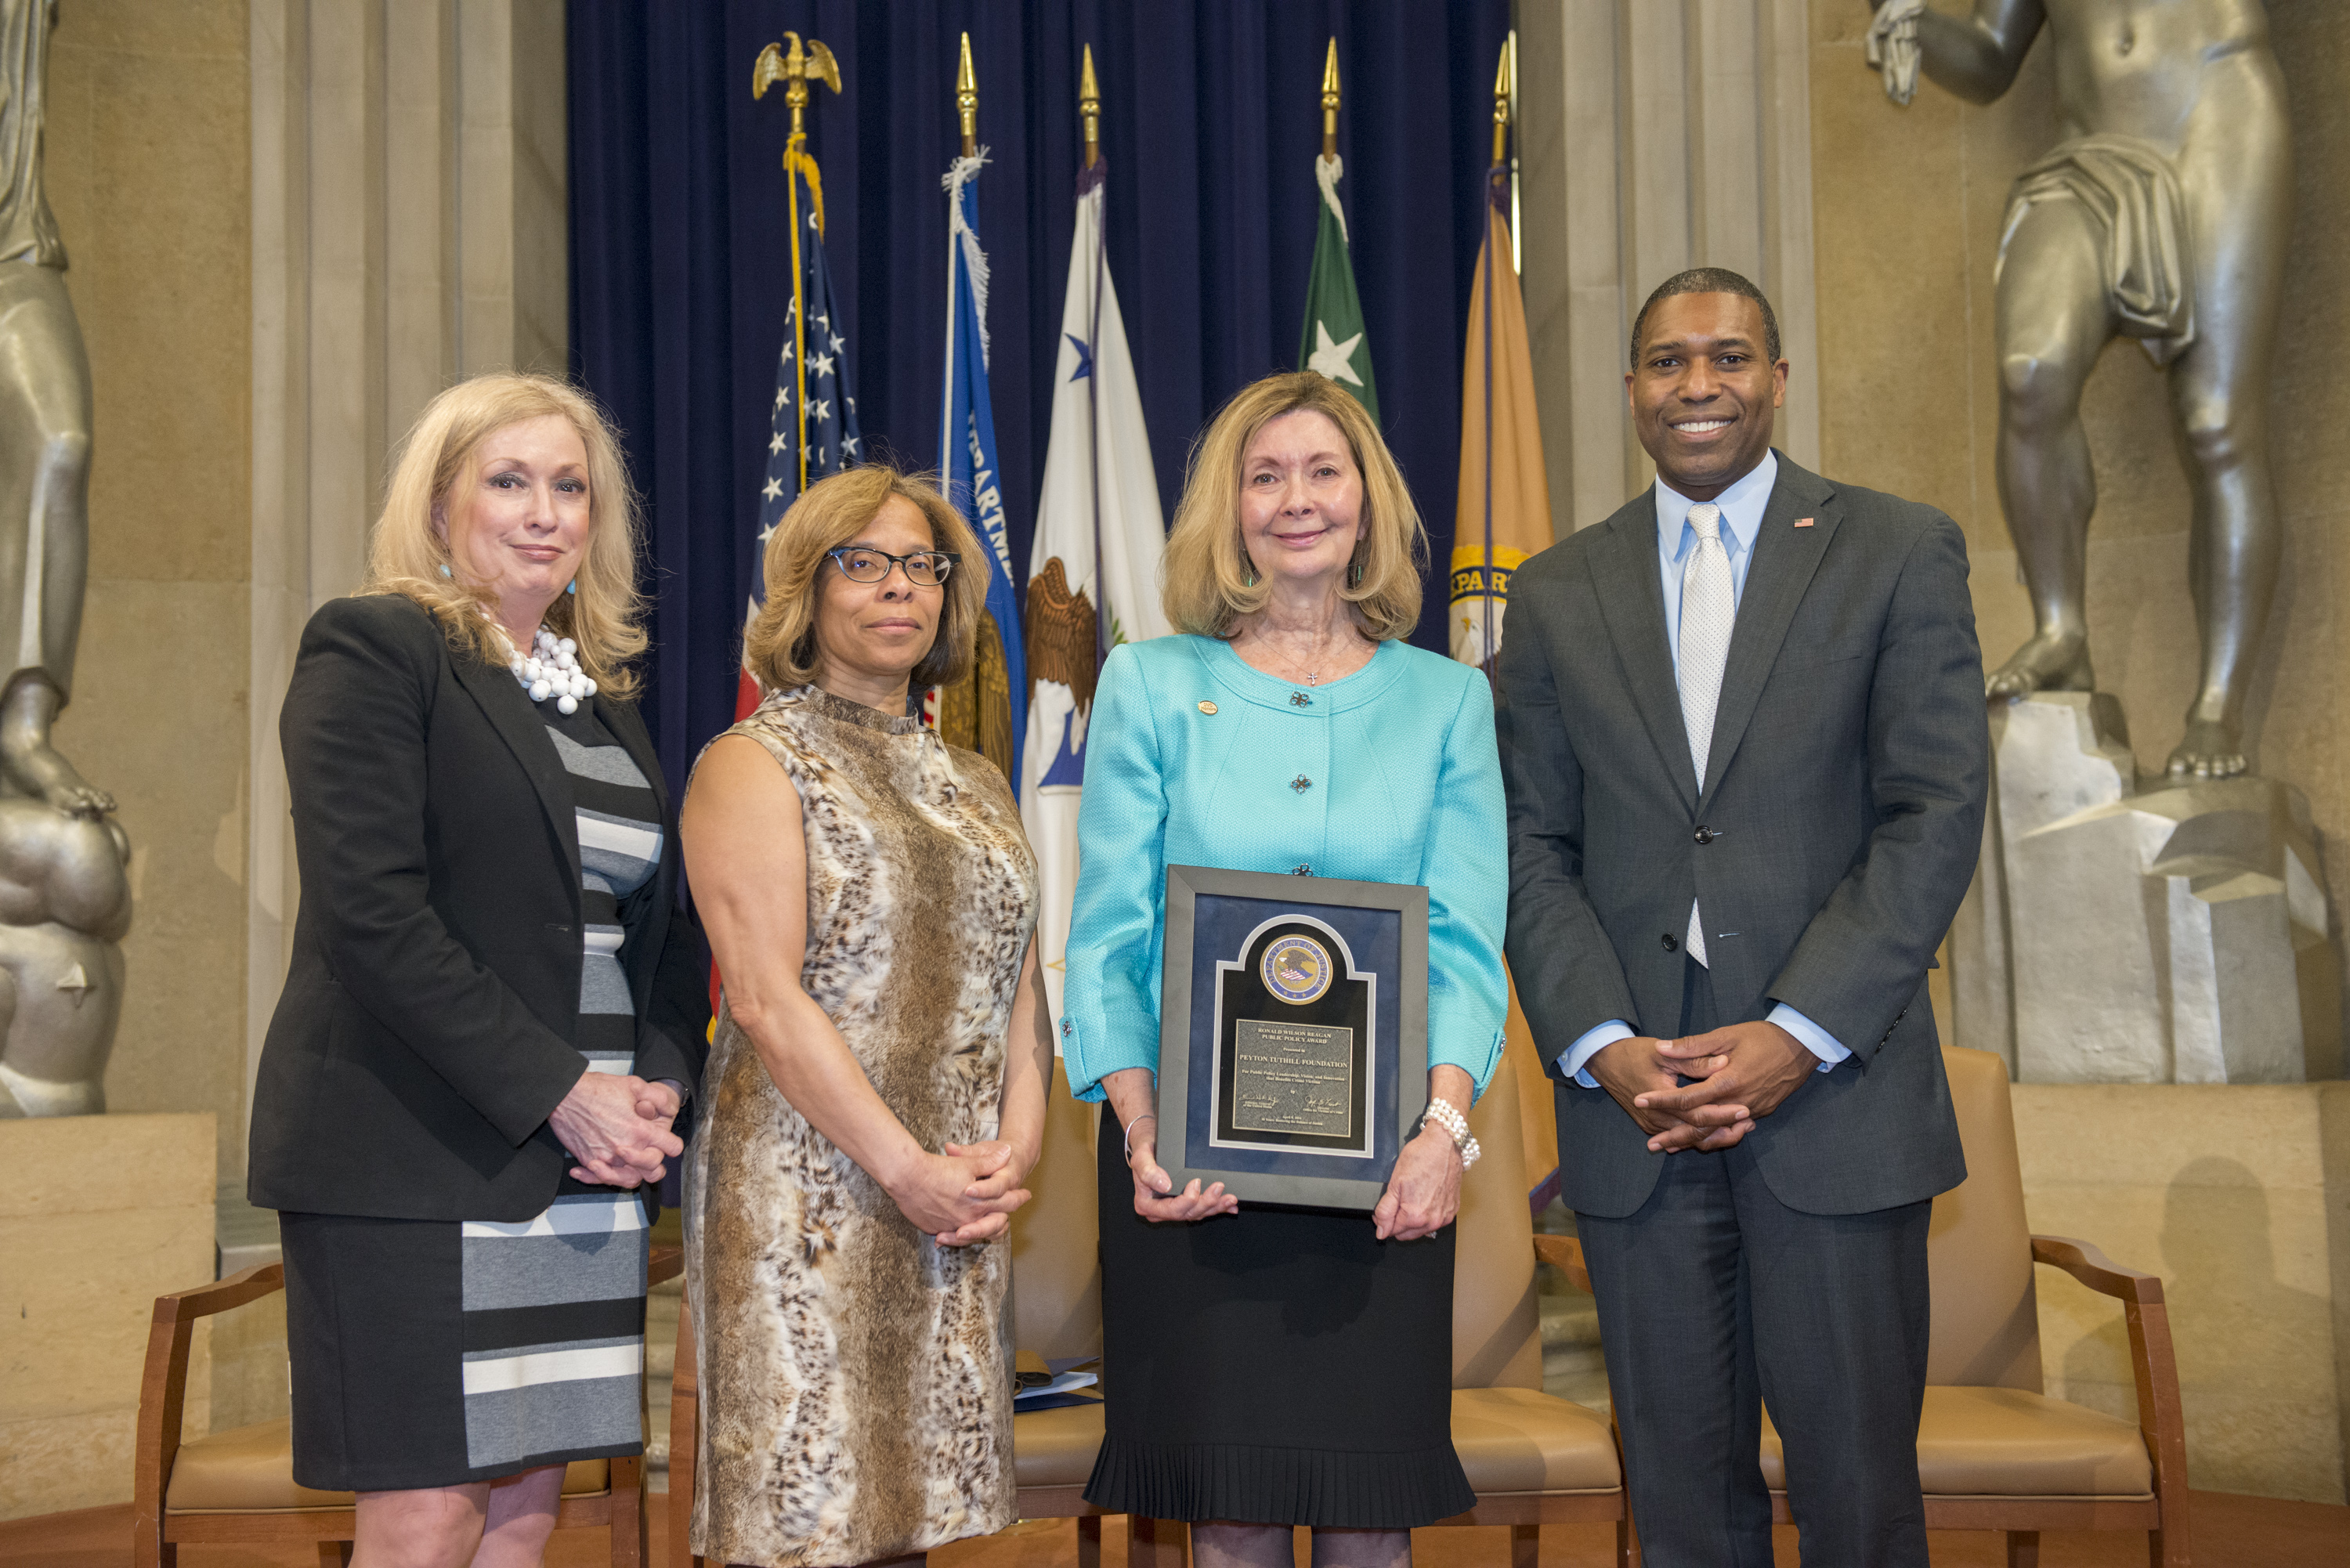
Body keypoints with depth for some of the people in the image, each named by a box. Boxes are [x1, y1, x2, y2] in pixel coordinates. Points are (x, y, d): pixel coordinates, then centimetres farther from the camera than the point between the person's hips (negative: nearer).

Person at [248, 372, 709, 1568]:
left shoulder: (603, 695, 18)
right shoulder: (374, 649, -4)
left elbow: (656, 921, 19)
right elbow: (370, 913, -15)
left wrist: (661, 1081, 0)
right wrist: (559, 1091, -16)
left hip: (584, 1168, 7)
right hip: (415, 1158, -6)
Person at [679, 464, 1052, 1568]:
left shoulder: (975, 786, 18)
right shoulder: (754, 765, -2)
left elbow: (1019, 980, 14)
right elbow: (765, 998, -12)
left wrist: (1015, 1143, -3)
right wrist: (903, 1166, -15)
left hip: (958, 1204, 6)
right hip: (807, 1190, -6)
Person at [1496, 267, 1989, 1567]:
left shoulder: (1899, 553, 3)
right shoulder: (1558, 593, 11)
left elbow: (1936, 814, -5)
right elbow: (1533, 846, 7)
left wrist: (1798, 1036, -14)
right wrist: (1602, 1047, -8)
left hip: (1833, 1092, -2)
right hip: (1633, 1108, 2)